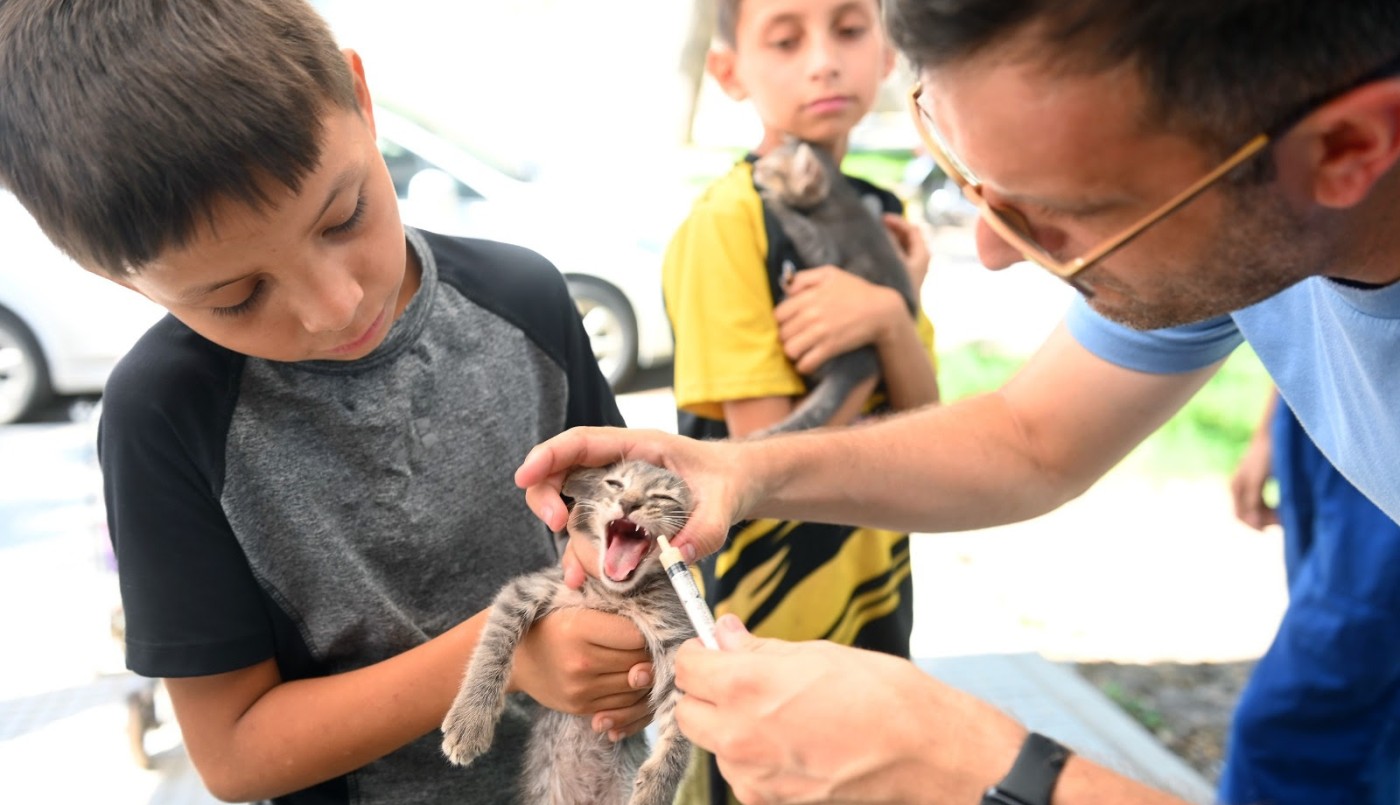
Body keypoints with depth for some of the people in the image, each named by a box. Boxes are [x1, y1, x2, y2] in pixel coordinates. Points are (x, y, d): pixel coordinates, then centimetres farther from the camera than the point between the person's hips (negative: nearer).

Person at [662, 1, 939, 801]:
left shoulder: (885, 218, 2)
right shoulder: (723, 223, -19)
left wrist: (889, 316, -22)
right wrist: (885, 322, -14)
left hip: (879, 591, 7)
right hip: (768, 611, -6)